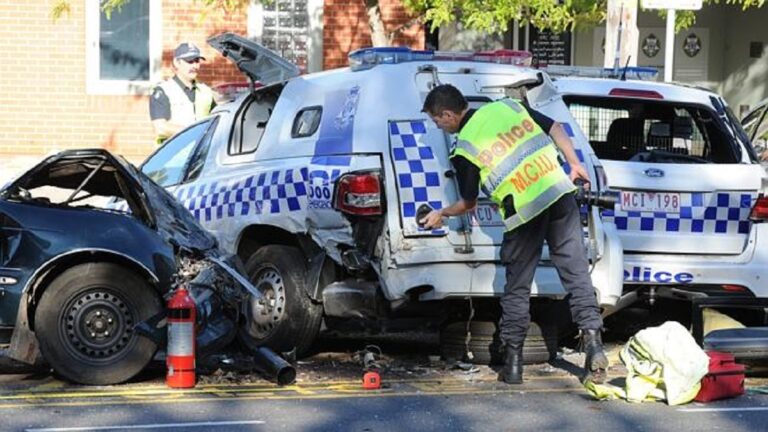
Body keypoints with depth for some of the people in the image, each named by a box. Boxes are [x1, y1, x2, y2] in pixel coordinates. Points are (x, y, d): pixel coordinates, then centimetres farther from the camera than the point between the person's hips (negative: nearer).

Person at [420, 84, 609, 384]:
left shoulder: (464, 149, -1)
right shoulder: (508, 106, 11)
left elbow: (468, 203, 9)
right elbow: (554, 128, 12)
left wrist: (441, 214, 28)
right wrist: (574, 163, 20)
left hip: (524, 212, -4)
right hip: (560, 192, 4)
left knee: (517, 288, 9)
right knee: (576, 272, 4)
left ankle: (513, 362, 12)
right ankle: (593, 342, -4)